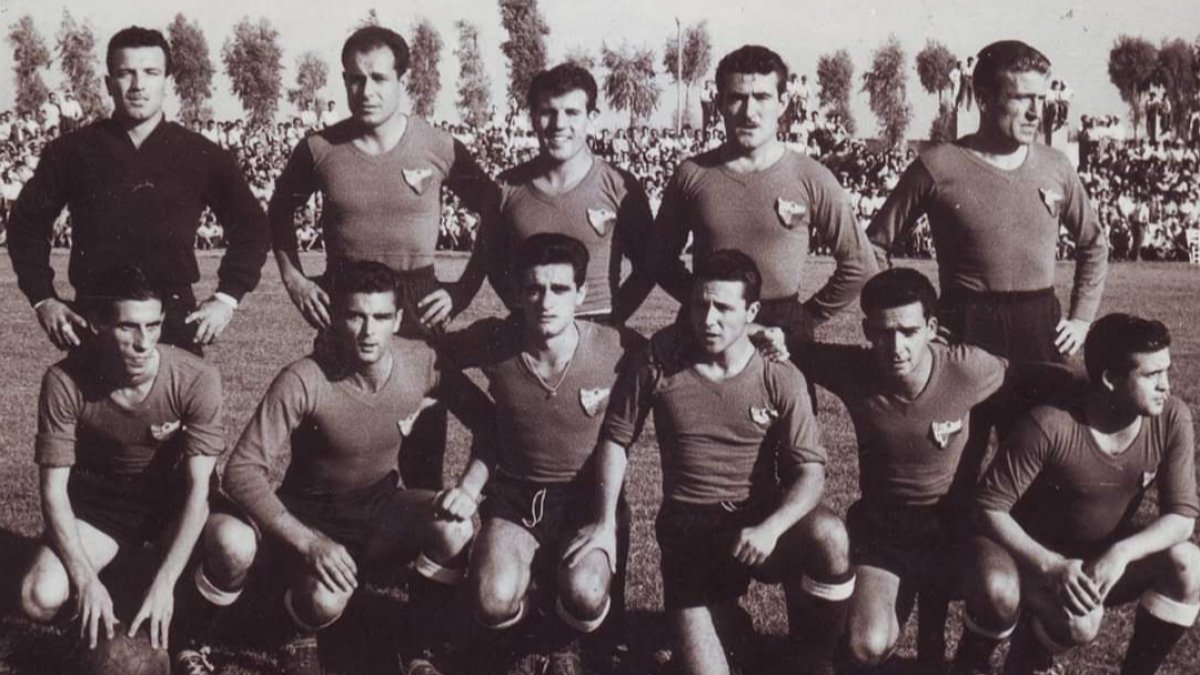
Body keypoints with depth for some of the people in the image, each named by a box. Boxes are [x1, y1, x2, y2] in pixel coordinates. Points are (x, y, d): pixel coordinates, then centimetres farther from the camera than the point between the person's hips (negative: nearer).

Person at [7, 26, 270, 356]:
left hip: (175, 318, 0)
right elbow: (28, 223, 15)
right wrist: (43, 298, 6)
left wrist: (226, 298, 3)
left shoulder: (202, 156, 4)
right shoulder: (70, 152, 5)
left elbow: (251, 228, 12)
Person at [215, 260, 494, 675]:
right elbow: (242, 471, -25)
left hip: (381, 504, 3)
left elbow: (488, 425, -4)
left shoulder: (423, 363, -17)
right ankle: (302, 636, 8)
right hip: (313, 512, -3)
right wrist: (307, 541, -33)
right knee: (325, 602, -32)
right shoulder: (303, 381, -27)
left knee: (455, 529, -28)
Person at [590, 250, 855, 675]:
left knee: (829, 538, -33)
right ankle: (727, 620, 22)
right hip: (689, 532, 0)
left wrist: (771, 528, -30)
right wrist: (607, 523, -5)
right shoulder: (661, 358, -7)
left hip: (759, 520, 0)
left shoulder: (781, 379, -8)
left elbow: (810, 472, -11)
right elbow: (616, 437, 4)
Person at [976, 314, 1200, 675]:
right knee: (1081, 622, -33)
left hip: (1111, 554, 4)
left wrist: (1121, 553, -32)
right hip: (1042, 556, -4)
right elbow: (990, 507, -23)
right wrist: (1051, 566, -35)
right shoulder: (1050, 425, -30)